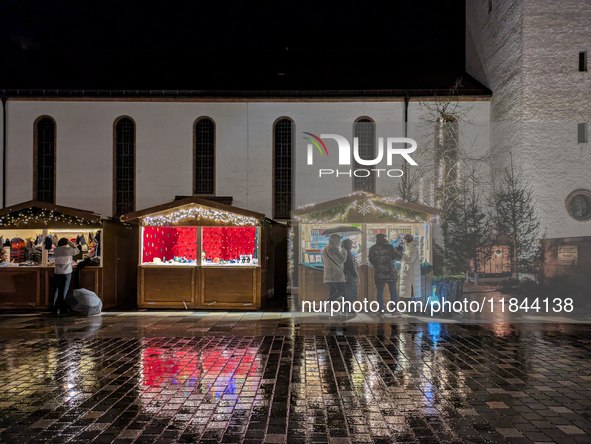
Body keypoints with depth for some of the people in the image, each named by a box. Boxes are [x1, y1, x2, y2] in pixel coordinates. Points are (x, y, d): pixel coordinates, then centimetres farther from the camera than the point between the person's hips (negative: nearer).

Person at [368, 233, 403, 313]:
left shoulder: (372, 249, 2)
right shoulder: (389, 246, -5)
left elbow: (371, 261, 12)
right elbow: (398, 257, 0)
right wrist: (398, 250, 18)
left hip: (379, 274, 1)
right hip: (390, 273, -1)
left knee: (380, 291, 9)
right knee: (393, 291, 8)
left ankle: (381, 310, 7)